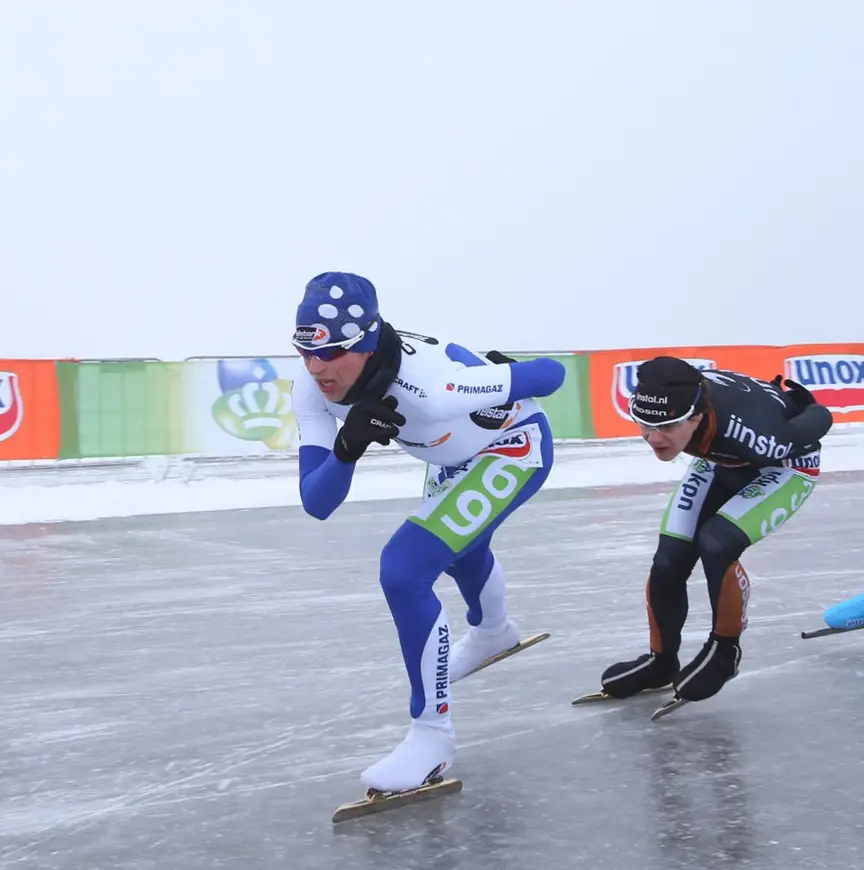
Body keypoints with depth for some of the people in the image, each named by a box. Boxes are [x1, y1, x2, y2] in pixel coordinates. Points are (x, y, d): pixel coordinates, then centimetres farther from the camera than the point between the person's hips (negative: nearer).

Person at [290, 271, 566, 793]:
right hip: (458, 454, 8)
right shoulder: (314, 388, -24)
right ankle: (493, 632, 71)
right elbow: (317, 503, -26)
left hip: (515, 445, -8)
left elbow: (550, 375, -31)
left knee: (404, 570, -22)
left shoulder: (430, 382, -43)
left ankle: (433, 734, -5)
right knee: (455, 543, 36)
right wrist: (347, 446, -46)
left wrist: (502, 379, -8)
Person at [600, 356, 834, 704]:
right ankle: (661, 660, 20)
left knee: (716, 545, -27)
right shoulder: (661, 402, -31)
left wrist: (813, 410, -4)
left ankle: (725, 648, -1)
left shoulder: (746, 429, -45)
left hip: (785, 463, -5)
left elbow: (821, 420, -25)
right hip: (721, 461, 5)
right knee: (669, 560, -5)